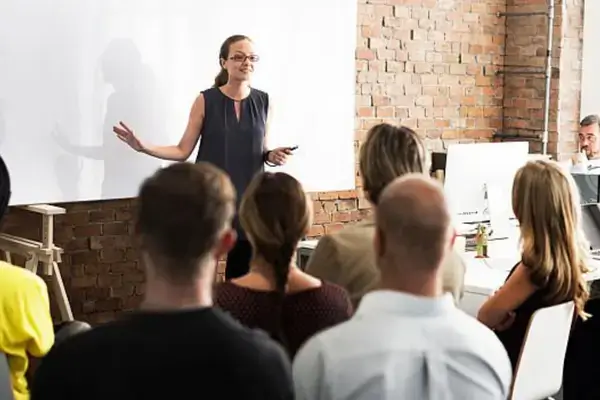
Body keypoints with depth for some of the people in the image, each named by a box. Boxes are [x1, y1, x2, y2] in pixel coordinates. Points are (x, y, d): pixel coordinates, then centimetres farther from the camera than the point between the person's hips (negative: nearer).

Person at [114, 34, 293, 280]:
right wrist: (144, 147, -14)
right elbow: (183, 151, -1)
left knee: (242, 273, 6)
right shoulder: (205, 101, -3)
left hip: (248, 197, 2)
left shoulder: (263, 102, 4)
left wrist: (273, 156, -7)